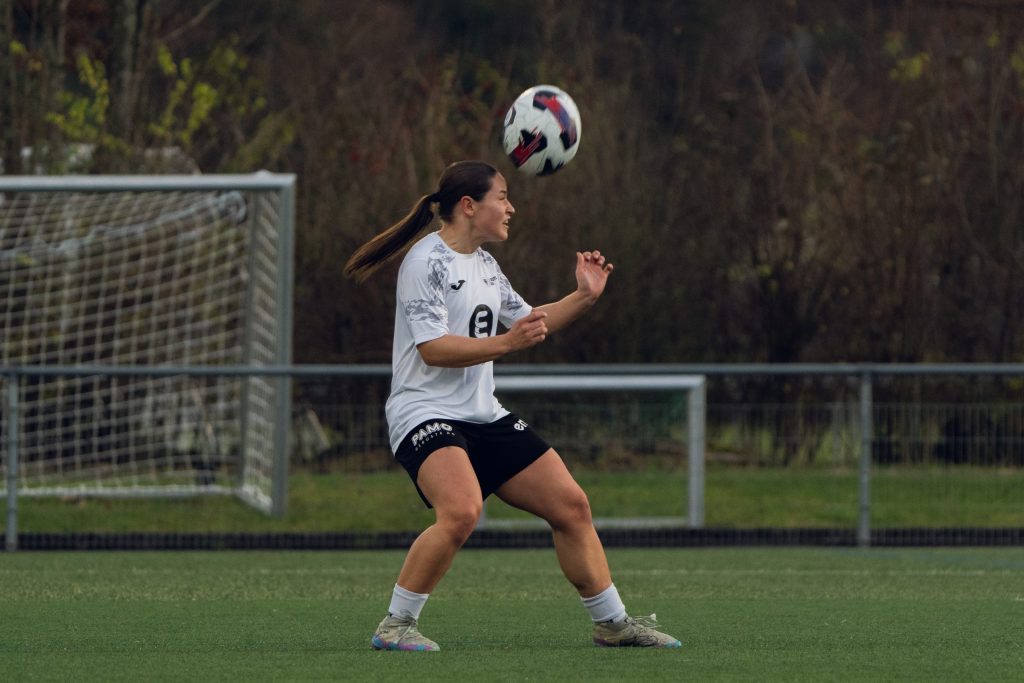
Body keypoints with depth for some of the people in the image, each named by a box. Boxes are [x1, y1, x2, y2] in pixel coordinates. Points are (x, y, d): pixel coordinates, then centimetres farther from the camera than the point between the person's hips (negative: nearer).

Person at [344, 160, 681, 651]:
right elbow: (433, 349, -21)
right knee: (462, 511, -34)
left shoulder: (483, 264, 16)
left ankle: (612, 623, 21)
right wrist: (505, 343, -30)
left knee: (571, 505, 7)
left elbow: (527, 323, 29)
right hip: (426, 415, -9)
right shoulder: (427, 261, -12)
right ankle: (396, 626, -22)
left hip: (484, 417, 9)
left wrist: (583, 297, 16)